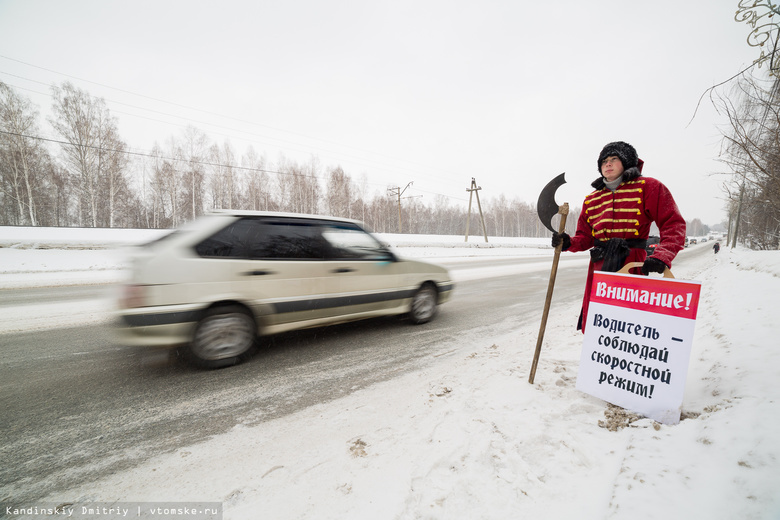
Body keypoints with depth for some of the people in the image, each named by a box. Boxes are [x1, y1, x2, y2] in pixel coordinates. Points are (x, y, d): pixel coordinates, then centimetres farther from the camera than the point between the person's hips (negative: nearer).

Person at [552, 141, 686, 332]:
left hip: (632, 267, -4)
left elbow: (674, 224, -5)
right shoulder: (592, 199, 14)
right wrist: (568, 243, -6)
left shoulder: (648, 187, 1)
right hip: (599, 269, 5)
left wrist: (661, 256, -20)